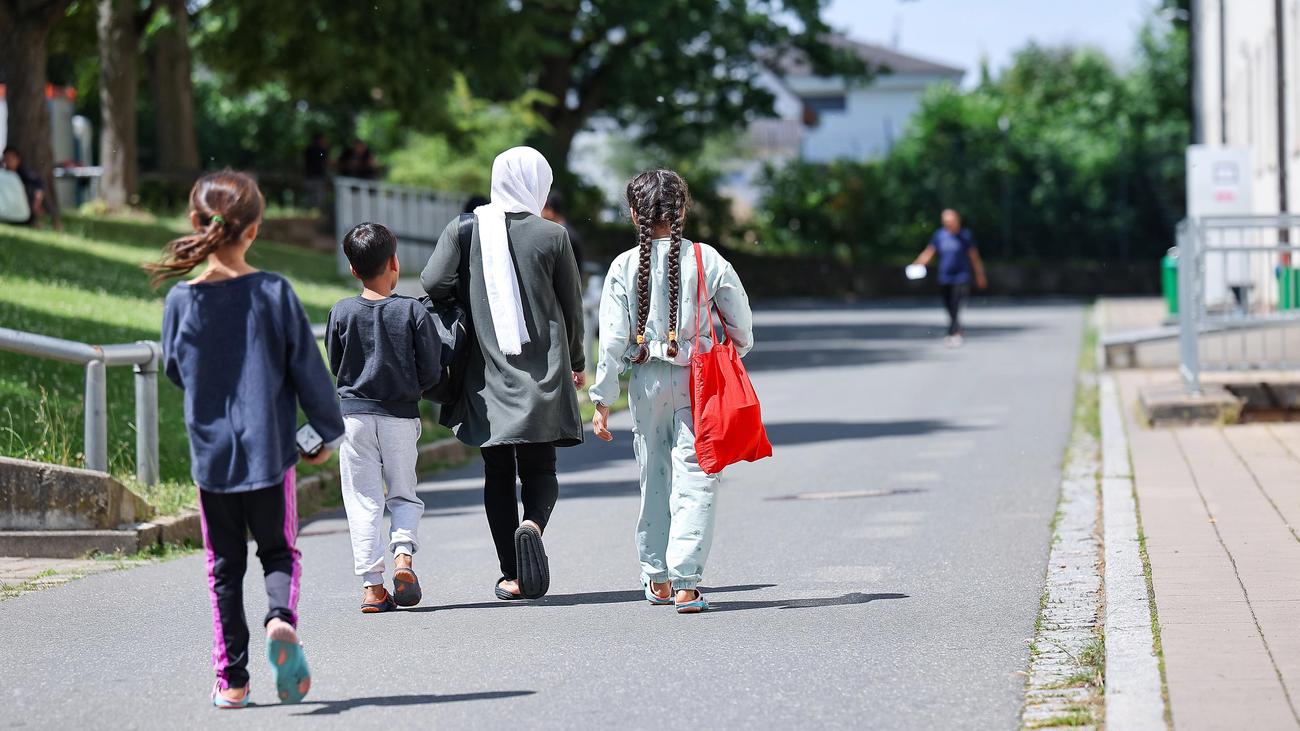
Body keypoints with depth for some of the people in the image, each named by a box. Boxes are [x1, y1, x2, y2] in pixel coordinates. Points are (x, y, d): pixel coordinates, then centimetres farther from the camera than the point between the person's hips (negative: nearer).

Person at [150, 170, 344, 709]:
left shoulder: (181, 300, -6)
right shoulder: (274, 293, -9)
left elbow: (175, 371, 8)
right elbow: (308, 369, -4)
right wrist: (330, 432, 8)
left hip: (210, 456, 1)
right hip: (269, 451, -1)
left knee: (224, 567, 11)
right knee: (279, 552, 14)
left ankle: (231, 679, 9)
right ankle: (281, 618, -16)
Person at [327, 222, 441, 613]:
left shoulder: (341, 313, -3)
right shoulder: (413, 311, -6)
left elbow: (335, 366, 7)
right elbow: (431, 372, -3)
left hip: (354, 415, 0)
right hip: (401, 416, 0)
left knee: (363, 501, 4)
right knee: (404, 494, 14)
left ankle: (372, 585, -1)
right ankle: (403, 555, -10)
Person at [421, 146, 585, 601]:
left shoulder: (464, 230, -1)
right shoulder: (551, 236, -3)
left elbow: (433, 283, -11)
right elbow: (572, 305, 4)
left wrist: (467, 305, 10)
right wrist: (576, 361, 20)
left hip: (487, 373, 1)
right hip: (543, 374, -1)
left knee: (498, 474, 10)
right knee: (540, 469, 8)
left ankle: (511, 576, 7)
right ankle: (533, 525, -24)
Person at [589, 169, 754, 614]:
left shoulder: (624, 267, -4)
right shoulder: (707, 259, -4)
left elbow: (613, 338, -5)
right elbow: (741, 326, 2)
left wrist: (602, 399, 2)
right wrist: (731, 356, 24)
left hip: (646, 379, 1)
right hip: (698, 378, -1)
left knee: (653, 478, 16)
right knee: (694, 481, -2)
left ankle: (657, 578, 26)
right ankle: (686, 582, -13)